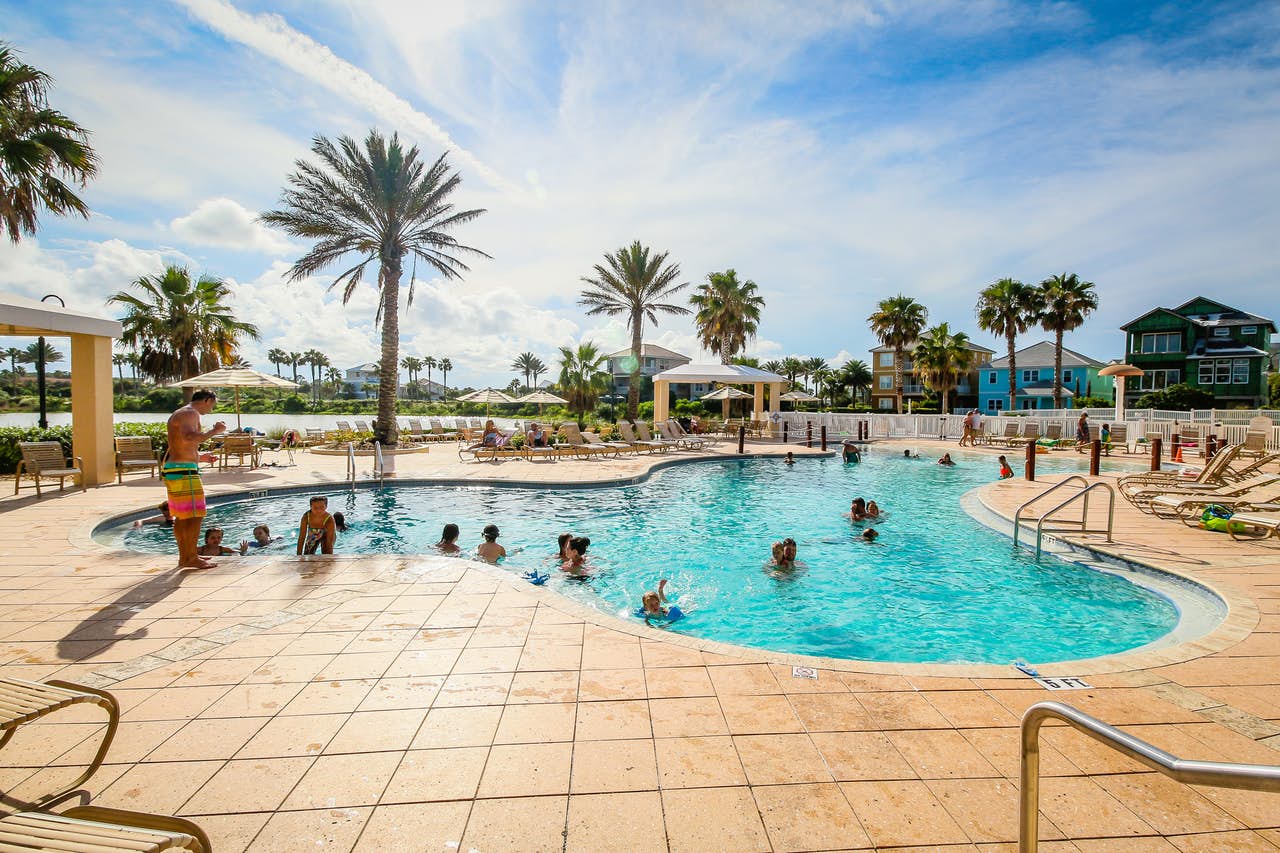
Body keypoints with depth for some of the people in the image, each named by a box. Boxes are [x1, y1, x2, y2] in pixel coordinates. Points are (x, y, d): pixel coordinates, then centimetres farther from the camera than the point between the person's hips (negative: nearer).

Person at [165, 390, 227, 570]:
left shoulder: (177, 414, 22)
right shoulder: (191, 413, -11)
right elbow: (189, 438, -30)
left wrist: (200, 457, 34)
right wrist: (214, 431, -20)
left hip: (172, 469, 11)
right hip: (183, 471, -11)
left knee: (181, 517, 15)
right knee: (194, 516, -6)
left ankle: (184, 557, 23)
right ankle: (191, 558, -2)